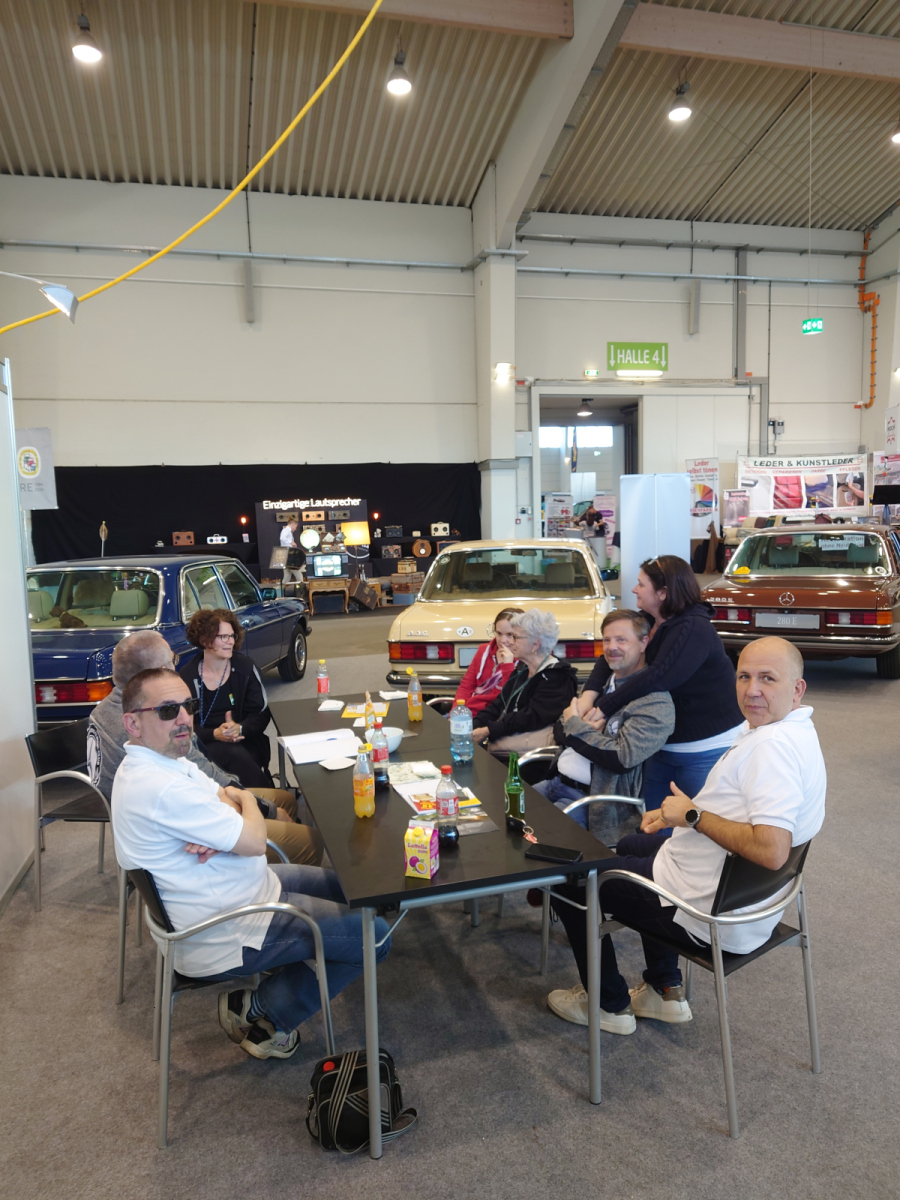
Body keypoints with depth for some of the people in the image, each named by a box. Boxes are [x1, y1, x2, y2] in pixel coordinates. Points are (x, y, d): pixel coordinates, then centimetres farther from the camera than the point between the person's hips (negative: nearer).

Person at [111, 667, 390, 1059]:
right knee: (373, 936, -8)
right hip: (220, 939, -10)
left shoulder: (162, 759, 3)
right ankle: (264, 1015, 5)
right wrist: (244, 799, -5)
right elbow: (254, 840, -27)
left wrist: (218, 837, -17)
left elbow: (224, 798, 6)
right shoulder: (161, 789, -31)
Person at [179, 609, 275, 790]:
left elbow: (262, 714, 1)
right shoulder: (187, 675, -1)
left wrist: (240, 728, -20)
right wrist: (214, 734, -20)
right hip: (207, 744, -1)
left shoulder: (245, 667, 2)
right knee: (236, 756, -32)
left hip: (245, 741, 1)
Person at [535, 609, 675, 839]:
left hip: (592, 797, -7)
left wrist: (575, 725, -10)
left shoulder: (655, 701, -11)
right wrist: (587, 729, -11)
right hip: (557, 780, 8)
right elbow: (559, 730, 11)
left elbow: (622, 758, -21)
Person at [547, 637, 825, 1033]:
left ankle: (609, 1005, 23)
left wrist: (692, 816, -25)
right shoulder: (791, 732, 5)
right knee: (632, 846, 35)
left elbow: (771, 850, -38)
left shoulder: (774, 746, -28)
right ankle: (665, 992, 34)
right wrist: (678, 813, 10)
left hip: (713, 913, -11)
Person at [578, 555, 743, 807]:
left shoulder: (693, 629, -22)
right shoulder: (646, 620, 5)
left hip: (706, 750, -8)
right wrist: (589, 694, -19)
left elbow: (656, 678, -32)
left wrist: (603, 708, -28)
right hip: (663, 745, 8)